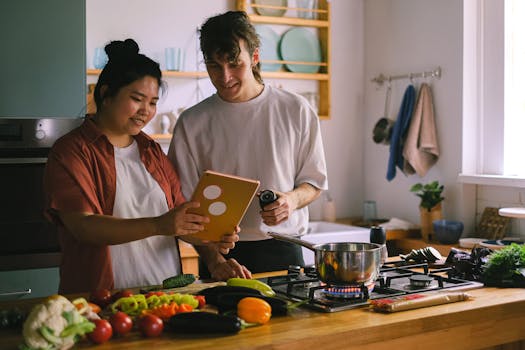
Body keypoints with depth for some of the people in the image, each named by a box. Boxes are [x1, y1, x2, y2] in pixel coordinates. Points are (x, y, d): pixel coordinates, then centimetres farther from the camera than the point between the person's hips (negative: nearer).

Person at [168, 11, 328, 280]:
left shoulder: (295, 110, 3)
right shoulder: (192, 123, 1)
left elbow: (314, 181, 12)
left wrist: (292, 199, -11)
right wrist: (214, 260, -13)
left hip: (282, 250, 1)